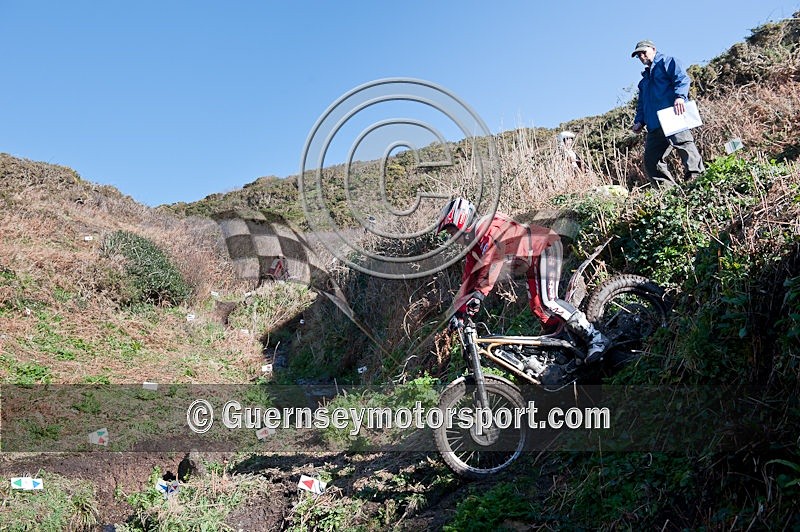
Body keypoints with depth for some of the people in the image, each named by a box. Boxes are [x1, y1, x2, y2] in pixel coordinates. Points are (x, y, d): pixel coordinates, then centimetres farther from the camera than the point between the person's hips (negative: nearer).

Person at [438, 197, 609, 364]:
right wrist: (459, 311, 1)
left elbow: (493, 258, -39)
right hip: (532, 260, 10)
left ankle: (595, 337, -16)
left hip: (546, 246, -10)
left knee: (547, 301, -20)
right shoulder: (473, 247, 6)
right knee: (536, 306, 4)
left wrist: (479, 293, -44)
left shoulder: (488, 227, -24)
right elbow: (469, 279, 6)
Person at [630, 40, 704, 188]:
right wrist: (639, 121, 15)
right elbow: (641, 104, 33)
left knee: (684, 144, -25)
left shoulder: (666, 62, 12)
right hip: (654, 126, 8)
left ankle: (696, 177, -33)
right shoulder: (644, 81, 34)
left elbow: (682, 78, -5)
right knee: (651, 160, 0)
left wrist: (680, 96, -24)